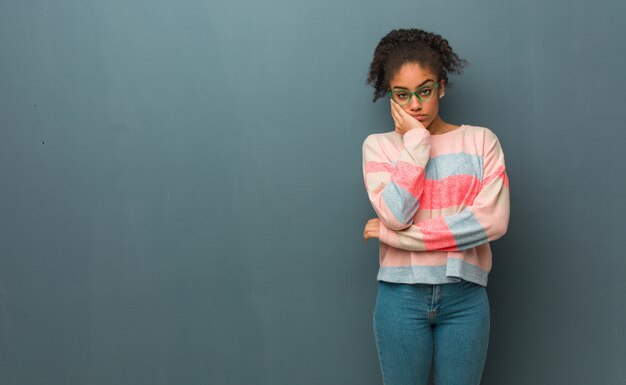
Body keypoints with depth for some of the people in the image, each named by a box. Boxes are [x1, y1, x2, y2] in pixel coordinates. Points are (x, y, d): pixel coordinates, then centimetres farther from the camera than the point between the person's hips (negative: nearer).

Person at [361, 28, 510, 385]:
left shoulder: (481, 140, 1)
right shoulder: (379, 145, 1)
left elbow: (493, 220, -12)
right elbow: (395, 215, -14)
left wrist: (397, 236, -13)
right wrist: (415, 141, -11)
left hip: (465, 296, 0)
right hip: (401, 296, 0)